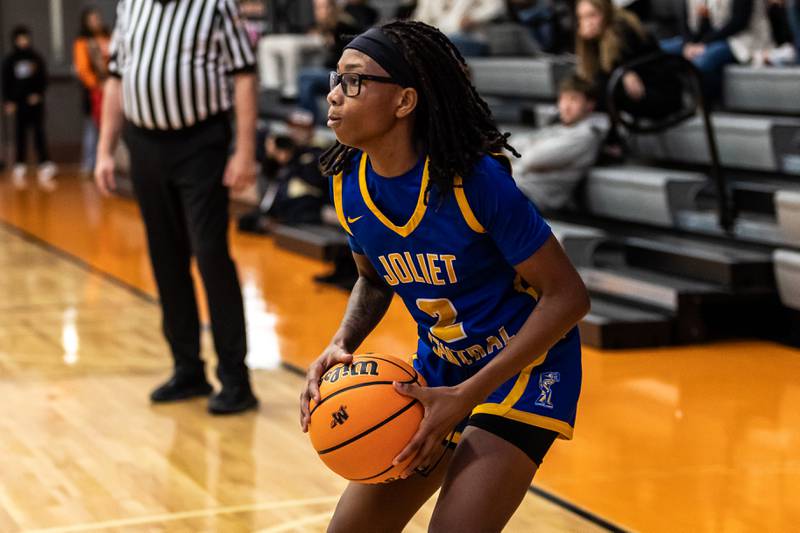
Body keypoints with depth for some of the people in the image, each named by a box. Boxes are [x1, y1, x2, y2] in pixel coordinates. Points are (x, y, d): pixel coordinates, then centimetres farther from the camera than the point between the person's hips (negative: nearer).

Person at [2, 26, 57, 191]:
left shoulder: (36, 58, 6)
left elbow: (43, 78, 7)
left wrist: (38, 94, -7)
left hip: (35, 101, 0)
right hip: (18, 102, 0)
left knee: (39, 133, -5)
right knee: (21, 134, 4)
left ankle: (45, 169, -10)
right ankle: (20, 168, 9)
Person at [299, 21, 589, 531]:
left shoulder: (474, 180, -25)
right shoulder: (349, 185, -7)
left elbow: (568, 295, -21)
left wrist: (466, 396, -25)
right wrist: (341, 346, -10)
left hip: (522, 369, -6)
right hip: (439, 371, 6)